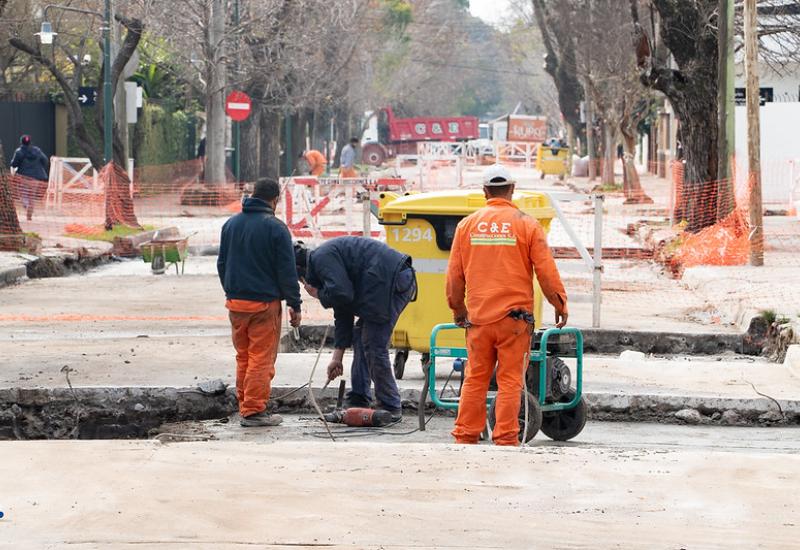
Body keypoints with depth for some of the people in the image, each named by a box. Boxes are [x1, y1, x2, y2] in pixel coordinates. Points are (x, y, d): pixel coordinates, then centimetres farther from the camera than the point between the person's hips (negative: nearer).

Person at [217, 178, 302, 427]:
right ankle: (254, 411, -4)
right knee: (261, 359, -3)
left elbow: (222, 264, 17)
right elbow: (287, 271, -10)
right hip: (264, 303, -6)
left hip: (235, 302, 6)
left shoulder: (231, 224, 9)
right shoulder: (275, 228, -11)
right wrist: (295, 306, -3)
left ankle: (245, 407, 18)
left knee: (243, 357, 15)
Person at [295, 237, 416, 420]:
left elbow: (341, 293, -21)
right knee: (361, 338, 18)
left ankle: (391, 408, 3)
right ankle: (358, 402, 20)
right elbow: (342, 315, 28)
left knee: (374, 346, -5)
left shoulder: (321, 258, -7)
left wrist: (319, 295, 2)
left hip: (394, 281, -11)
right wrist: (337, 357, 29)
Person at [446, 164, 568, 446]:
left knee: (475, 380, 9)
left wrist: (457, 308, 25)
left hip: (478, 316, 3)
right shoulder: (526, 224, -2)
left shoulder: (467, 225, 6)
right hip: (514, 316, -3)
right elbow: (546, 271, -2)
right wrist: (560, 305, 10)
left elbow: (454, 273, 11)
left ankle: (465, 436, 10)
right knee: (510, 381, 0)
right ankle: (505, 439, -2)